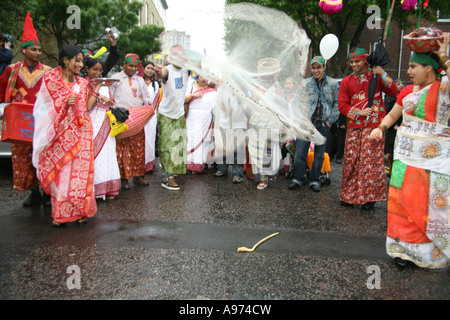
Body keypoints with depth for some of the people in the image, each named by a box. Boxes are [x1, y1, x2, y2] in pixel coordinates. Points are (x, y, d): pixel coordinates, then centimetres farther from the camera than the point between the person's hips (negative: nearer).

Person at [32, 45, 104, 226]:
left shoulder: (82, 83, 12)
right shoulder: (50, 79, 2)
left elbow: (86, 107, 10)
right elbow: (44, 106, 1)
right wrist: (64, 102, -13)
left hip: (80, 133, 2)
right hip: (60, 133, -2)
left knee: (80, 170, -1)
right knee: (60, 172, 0)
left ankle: (81, 211, 9)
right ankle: (60, 213, 10)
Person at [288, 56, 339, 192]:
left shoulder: (333, 84, 3)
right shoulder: (305, 84, 5)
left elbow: (337, 104, 4)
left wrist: (330, 120, -3)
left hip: (323, 124, 0)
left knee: (319, 153, 7)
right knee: (300, 151, -3)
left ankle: (314, 180, 19)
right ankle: (298, 178, 10)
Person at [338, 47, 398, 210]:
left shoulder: (376, 77, 6)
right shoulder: (346, 81, 11)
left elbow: (393, 92, -5)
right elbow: (342, 105, 6)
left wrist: (383, 74, -12)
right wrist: (359, 112, -7)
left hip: (374, 126, -2)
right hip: (354, 127, 3)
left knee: (372, 161, -3)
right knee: (351, 161, 4)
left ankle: (370, 197, 8)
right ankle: (349, 196, 17)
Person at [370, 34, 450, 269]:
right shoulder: (408, 91, 13)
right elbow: (392, 115, 22)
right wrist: (380, 128, 5)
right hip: (406, 155, 5)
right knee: (404, 200, 2)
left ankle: (429, 251, 17)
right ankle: (406, 247, 16)